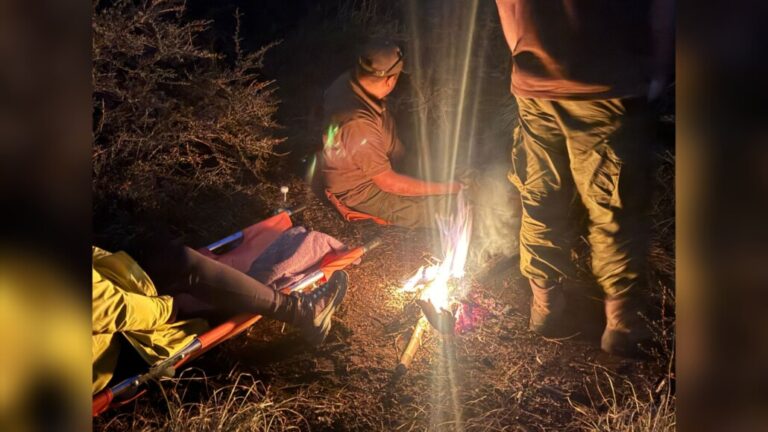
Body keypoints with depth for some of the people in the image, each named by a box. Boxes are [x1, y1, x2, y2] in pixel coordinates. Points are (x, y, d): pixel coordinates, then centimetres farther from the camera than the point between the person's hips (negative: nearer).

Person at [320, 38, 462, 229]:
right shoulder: (358, 124, -39)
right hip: (362, 191, -9)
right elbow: (388, 182, -28)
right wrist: (442, 188, -20)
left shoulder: (350, 81, -14)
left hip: (379, 162, 9)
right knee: (454, 209, -11)